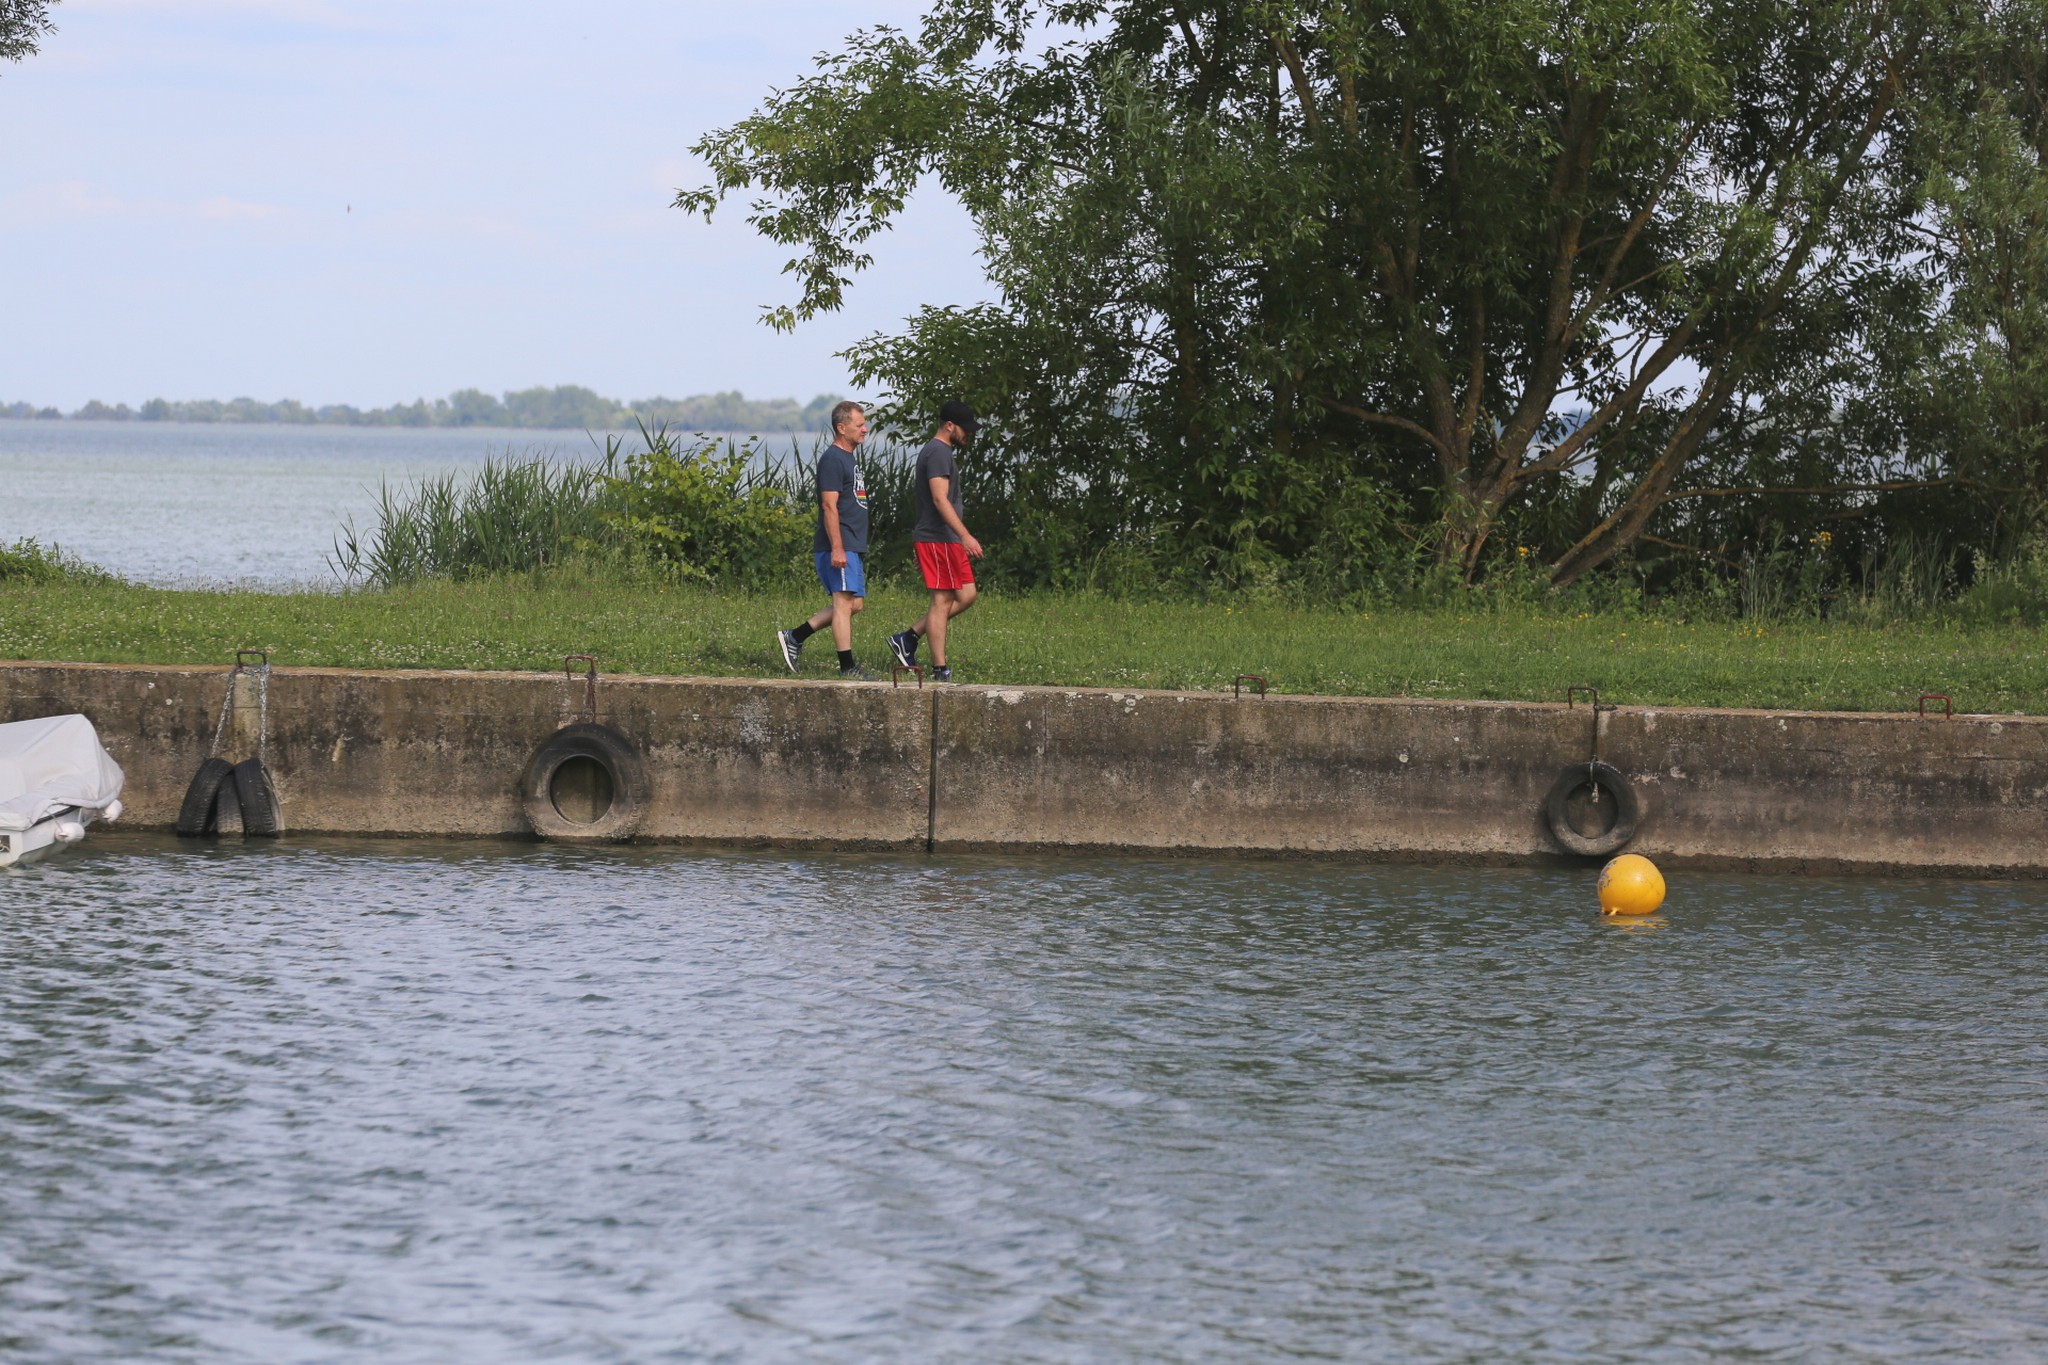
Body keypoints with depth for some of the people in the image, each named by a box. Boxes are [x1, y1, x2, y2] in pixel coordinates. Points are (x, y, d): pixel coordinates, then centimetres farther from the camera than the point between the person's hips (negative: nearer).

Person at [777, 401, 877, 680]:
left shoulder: (849, 458, 20)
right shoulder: (832, 459, -11)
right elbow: (830, 506, -18)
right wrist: (837, 548, -23)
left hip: (851, 547, 10)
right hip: (838, 548, -10)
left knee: (854, 604, 11)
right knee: (845, 602, -9)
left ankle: (794, 637, 15)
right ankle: (847, 666, -8)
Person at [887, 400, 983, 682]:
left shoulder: (938, 452, 20)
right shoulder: (938, 453, -13)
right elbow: (940, 499, -22)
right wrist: (965, 535, -29)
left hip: (946, 540, 10)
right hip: (938, 539, -10)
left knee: (965, 596, 10)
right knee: (942, 601, -7)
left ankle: (908, 638, 13)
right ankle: (940, 670, -5)